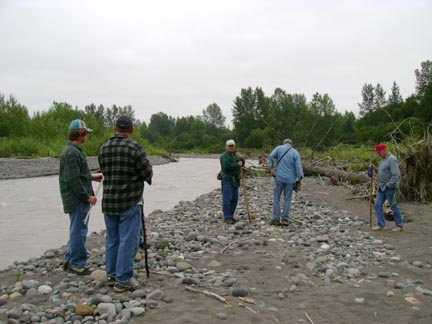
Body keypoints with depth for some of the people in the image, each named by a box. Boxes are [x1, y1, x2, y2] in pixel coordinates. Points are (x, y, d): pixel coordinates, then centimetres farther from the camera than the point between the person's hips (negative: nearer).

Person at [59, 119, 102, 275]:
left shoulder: (73, 150, 15)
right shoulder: (72, 153, -19)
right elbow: (73, 180, -23)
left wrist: (92, 177, 19)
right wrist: (87, 196, -18)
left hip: (78, 198, 11)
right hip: (77, 199, -11)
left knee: (78, 230, 18)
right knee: (79, 230, -2)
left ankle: (70, 260, 27)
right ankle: (77, 264, 8)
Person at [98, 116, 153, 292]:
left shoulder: (103, 148, 5)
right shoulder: (134, 147, -14)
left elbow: (105, 172, 11)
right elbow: (148, 173, -11)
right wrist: (145, 177, 10)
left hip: (108, 201, 6)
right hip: (130, 202, -6)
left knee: (112, 240, 16)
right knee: (128, 241, 0)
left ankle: (112, 276, 26)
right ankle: (123, 280, 4)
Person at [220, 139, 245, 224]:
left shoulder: (236, 154, 16)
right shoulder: (224, 156, -9)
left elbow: (242, 163, 11)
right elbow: (226, 166, -23)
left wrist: (241, 158, -9)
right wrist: (237, 164, -16)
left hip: (235, 180, 8)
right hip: (227, 180, -8)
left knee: (234, 199, 10)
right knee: (227, 199, -8)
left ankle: (231, 216, 19)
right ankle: (227, 218, -5)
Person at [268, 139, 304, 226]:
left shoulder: (279, 148, 3)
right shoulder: (295, 153, 3)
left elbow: (271, 156, -13)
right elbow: (298, 167, -5)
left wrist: (271, 168, -10)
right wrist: (299, 179, -3)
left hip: (279, 177, -1)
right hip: (290, 179, 1)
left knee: (276, 198, 8)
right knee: (287, 199, 8)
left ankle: (276, 219, 6)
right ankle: (285, 219, 10)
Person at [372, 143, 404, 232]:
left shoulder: (392, 159, -18)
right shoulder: (384, 159, 13)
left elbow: (396, 175, -23)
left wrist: (388, 185, -19)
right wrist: (380, 185, 11)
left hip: (389, 188, -9)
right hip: (382, 188, 9)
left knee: (394, 206, 1)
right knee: (377, 205, 4)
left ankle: (400, 226, 15)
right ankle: (381, 225, 9)